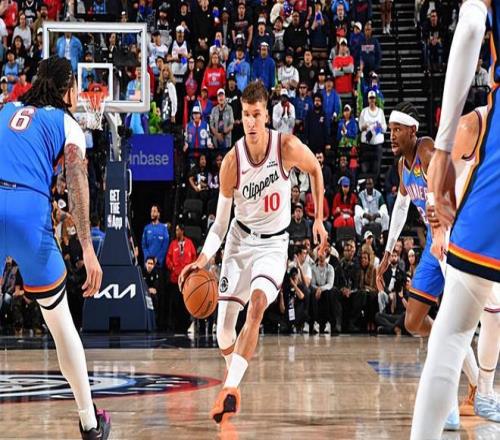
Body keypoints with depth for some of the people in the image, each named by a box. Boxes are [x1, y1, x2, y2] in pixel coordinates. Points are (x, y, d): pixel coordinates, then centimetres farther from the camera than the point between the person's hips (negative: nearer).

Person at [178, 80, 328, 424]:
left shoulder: (287, 147, -18)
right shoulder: (232, 162, -16)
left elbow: (315, 170, 6)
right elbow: (220, 222, -8)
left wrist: (319, 220, 6)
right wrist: (203, 259, -23)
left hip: (273, 243, -1)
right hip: (240, 240, 1)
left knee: (257, 302, -30)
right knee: (224, 328, -2)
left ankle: (231, 386, -30)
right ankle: (233, 374, 32)